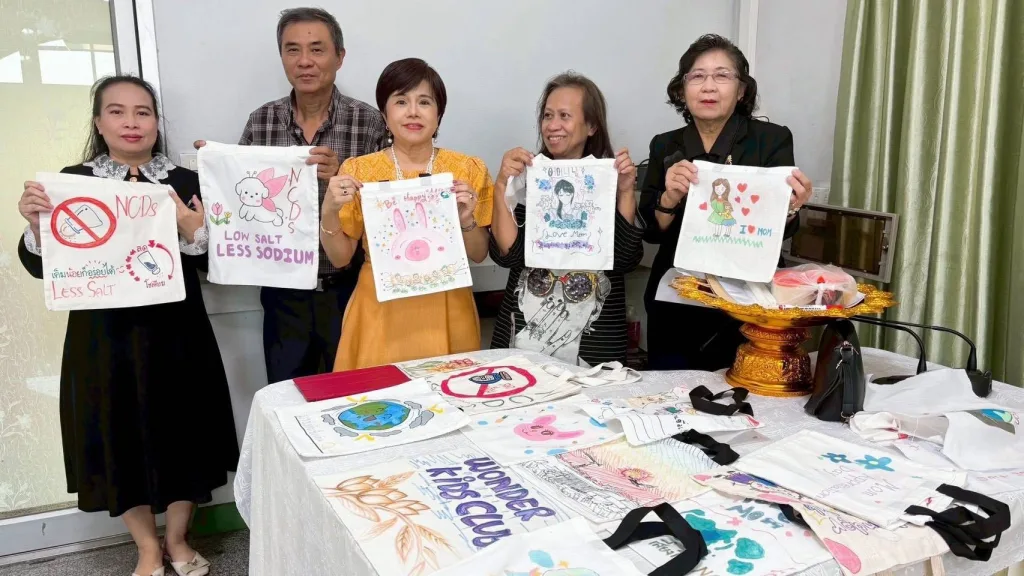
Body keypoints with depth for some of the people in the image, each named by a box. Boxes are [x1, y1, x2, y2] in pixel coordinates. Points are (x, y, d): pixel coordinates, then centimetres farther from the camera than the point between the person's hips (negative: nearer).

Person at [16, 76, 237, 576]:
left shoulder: (184, 182, 2)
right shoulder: (71, 182, 1)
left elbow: (209, 261, -1)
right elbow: (42, 267, -1)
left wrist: (192, 227, -19)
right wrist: (35, 223, -19)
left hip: (175, 334, 0)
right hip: (105, 337, 0)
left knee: (181, 434, 10)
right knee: (120, 440, 9)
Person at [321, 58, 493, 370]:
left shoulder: (468, 169, -1)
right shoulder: (359, 170, -2)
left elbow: (479, 255, 4)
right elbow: (340, 258, 1)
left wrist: (466, 220, -15)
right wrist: (329, 212, -15)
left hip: (446, 312, 1)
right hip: (381, 311, 0)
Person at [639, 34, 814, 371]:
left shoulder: (773, 139, -3)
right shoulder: (665, 146, 4)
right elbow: (651, 231, -1)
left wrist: (790, 208, -31)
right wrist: (670, 197, -21)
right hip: (675, 310, 2)